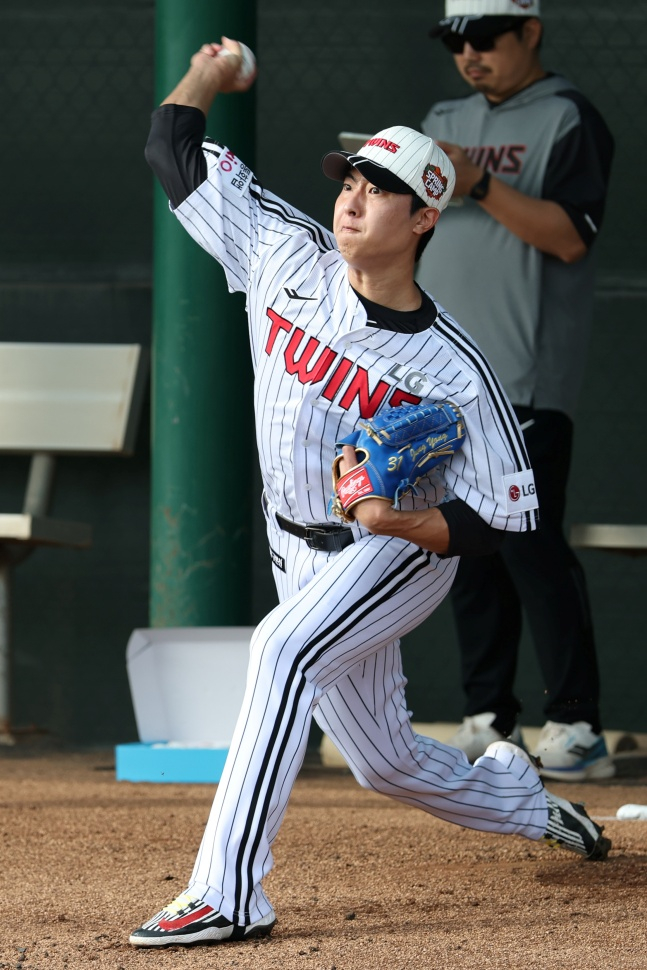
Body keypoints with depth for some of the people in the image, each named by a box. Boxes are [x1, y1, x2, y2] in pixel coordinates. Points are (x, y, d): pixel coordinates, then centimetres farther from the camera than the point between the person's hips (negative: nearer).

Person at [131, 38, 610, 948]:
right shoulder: (288, 256, -9)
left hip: (400, 555, -6)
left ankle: (228, 893, -38)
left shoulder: (452, 368, -21)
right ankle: (523, 799, 49)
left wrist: (402, 522, -31)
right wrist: (208, 73, 0)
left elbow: (499, 516, -17)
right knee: (387, 763, 15)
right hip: (304, 556, 6)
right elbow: (176, 155, 1)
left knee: (285, 648, -35)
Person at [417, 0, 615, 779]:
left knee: (529, 541, -12)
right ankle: (488, 722, 12)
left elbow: (572, 237, -13)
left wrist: (482, 185, -20)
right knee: (467, 547, 7)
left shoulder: (568, 120, -3)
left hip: (526, 380, -7)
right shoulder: (445, 122, 19)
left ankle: (575, 727, -11)